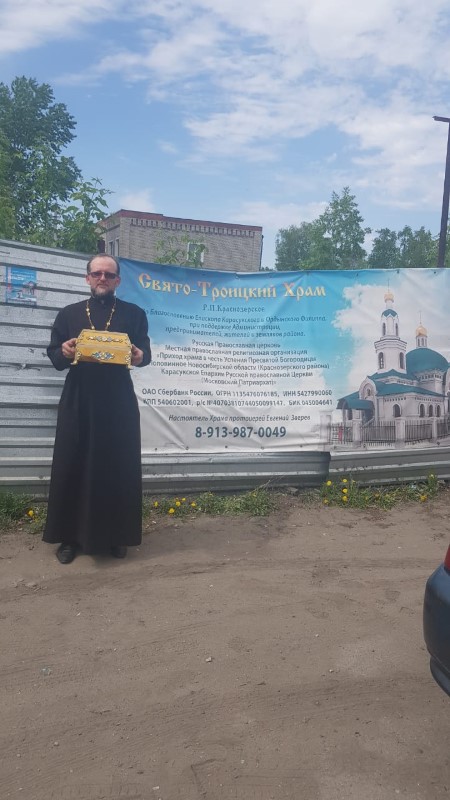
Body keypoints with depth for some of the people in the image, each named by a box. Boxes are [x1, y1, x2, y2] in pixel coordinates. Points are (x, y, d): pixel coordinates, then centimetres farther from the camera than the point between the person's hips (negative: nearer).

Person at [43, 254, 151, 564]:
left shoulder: (134, 313, 9)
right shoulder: (69, 313, 12)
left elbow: (145, 353, 3)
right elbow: (54, 355, 7)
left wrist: (139, 357, -20)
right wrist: (64, 353, -16)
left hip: (119, 402, -1)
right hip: (78, 400, 1)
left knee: (119, 468, 1)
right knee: (73, 467, 2)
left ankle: (116, 535, 13)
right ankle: (71, 536, 12)